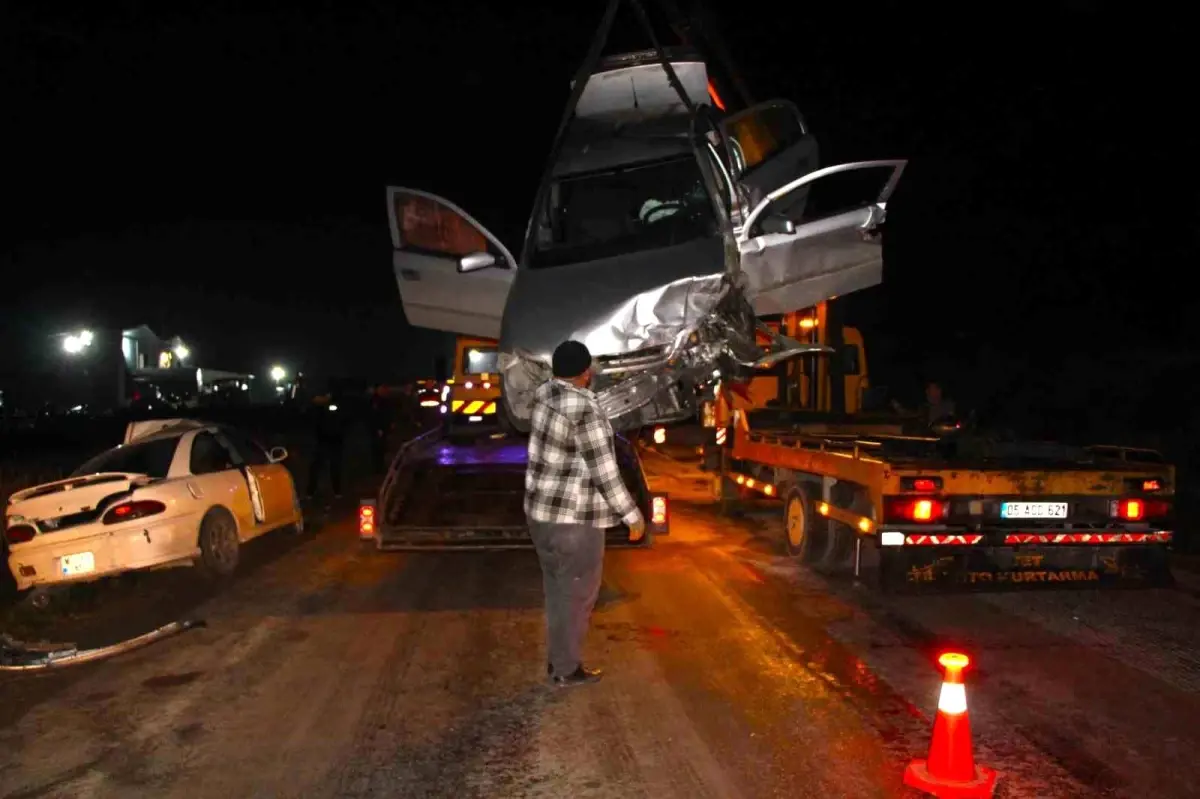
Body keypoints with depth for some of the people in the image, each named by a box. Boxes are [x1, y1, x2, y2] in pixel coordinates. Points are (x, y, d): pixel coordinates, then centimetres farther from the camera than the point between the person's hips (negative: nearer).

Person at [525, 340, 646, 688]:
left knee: (557, 590, 20)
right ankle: (567, 670, 22)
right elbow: (605, 474, -20)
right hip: (574, 520, -8)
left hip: (540, 510, 8)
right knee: (577, 595, 8)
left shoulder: (544, 393, -1)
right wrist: (633, 516, -10)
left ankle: (556, 660, 33)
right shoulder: (585, 412, -24)